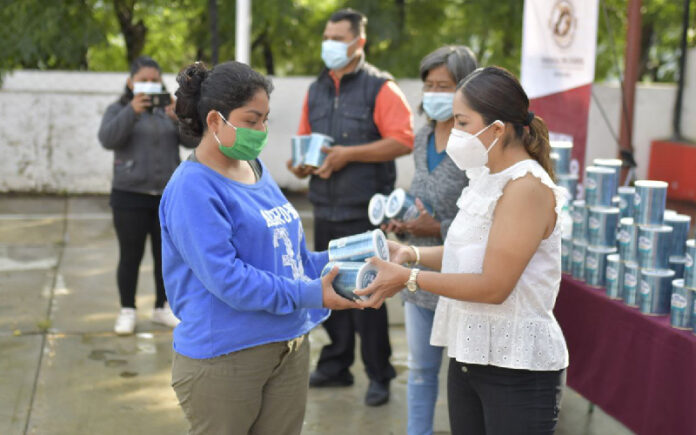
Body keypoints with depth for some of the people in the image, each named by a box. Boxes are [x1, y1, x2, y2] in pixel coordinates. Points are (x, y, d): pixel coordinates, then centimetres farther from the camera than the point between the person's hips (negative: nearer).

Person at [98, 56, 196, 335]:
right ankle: (127, 311, 12)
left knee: (166, 255, 7)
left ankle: (162, 308, 20)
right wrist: (131, 112, -28)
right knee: (130, 257, 0)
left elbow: (192, 140, -3)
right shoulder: (119, 110, 4)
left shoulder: (169, 111, 11)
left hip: (169, 196, 3)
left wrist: (178, 118, -21)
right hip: (130, 197, -3)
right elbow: (108, 139, -16)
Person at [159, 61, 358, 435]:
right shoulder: (193, 188, -16)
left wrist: (335, 264, -1)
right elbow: (226, 278, -24)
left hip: (289, 349, 8)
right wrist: (310, 294, -24)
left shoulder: (256, 170, 9)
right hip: (222, 359, -7)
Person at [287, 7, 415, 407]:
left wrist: (348, 154, -18)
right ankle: (336, 365, 27)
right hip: (326, 209, 7)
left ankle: (379, 375, 9)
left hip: (364, 211, -6)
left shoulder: (380, 88, -6)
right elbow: (305, 140, 20)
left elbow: (403, 141, -16)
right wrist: (302, 163, -2)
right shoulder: (317, 90, 14)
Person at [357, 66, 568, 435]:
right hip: (470, 354, 9)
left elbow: (493, 286, -23)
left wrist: (409, 278, -19)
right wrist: (413, 254, 2)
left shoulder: (527, 186, -19)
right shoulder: (489, 178, 9)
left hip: (517, 368, -9)